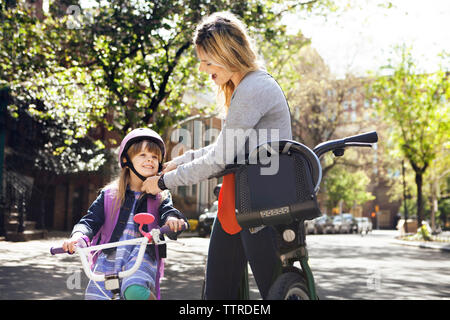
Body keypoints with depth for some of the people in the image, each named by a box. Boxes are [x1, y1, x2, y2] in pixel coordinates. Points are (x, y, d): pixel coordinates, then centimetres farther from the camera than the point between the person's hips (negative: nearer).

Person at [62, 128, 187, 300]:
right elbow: (91, 220, 8)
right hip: (108, 259, 2)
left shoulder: (161, 197, 12)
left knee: (135, 291, -33)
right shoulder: (109, 194, 13)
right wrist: (78, 235, -15)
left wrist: (172, 219, -31)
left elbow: (167, 211, -6)